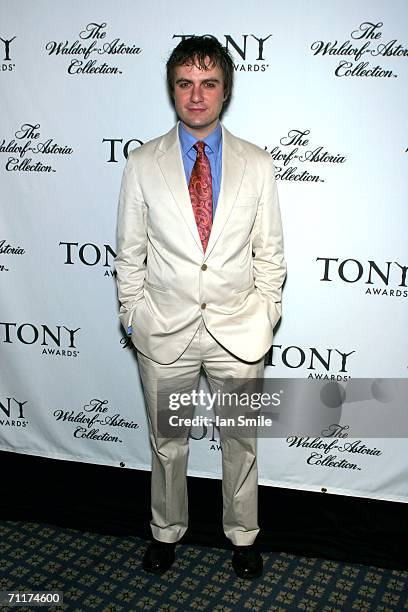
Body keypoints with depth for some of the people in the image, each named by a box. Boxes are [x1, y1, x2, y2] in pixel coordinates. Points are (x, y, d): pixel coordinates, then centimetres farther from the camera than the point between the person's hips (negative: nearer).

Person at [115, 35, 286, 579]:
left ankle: (242, 535, 39)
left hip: (238, 332, 1)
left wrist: (265, 319, 0)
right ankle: (167, 530, 41)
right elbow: (130, 253, 2)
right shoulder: (142, 164, -2)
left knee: (241, 442, 15)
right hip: (165, 330, 0)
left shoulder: (258, 165, -1)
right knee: (167, 443, 16)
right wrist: (134, 319, 1)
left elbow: (270, 253, 3)